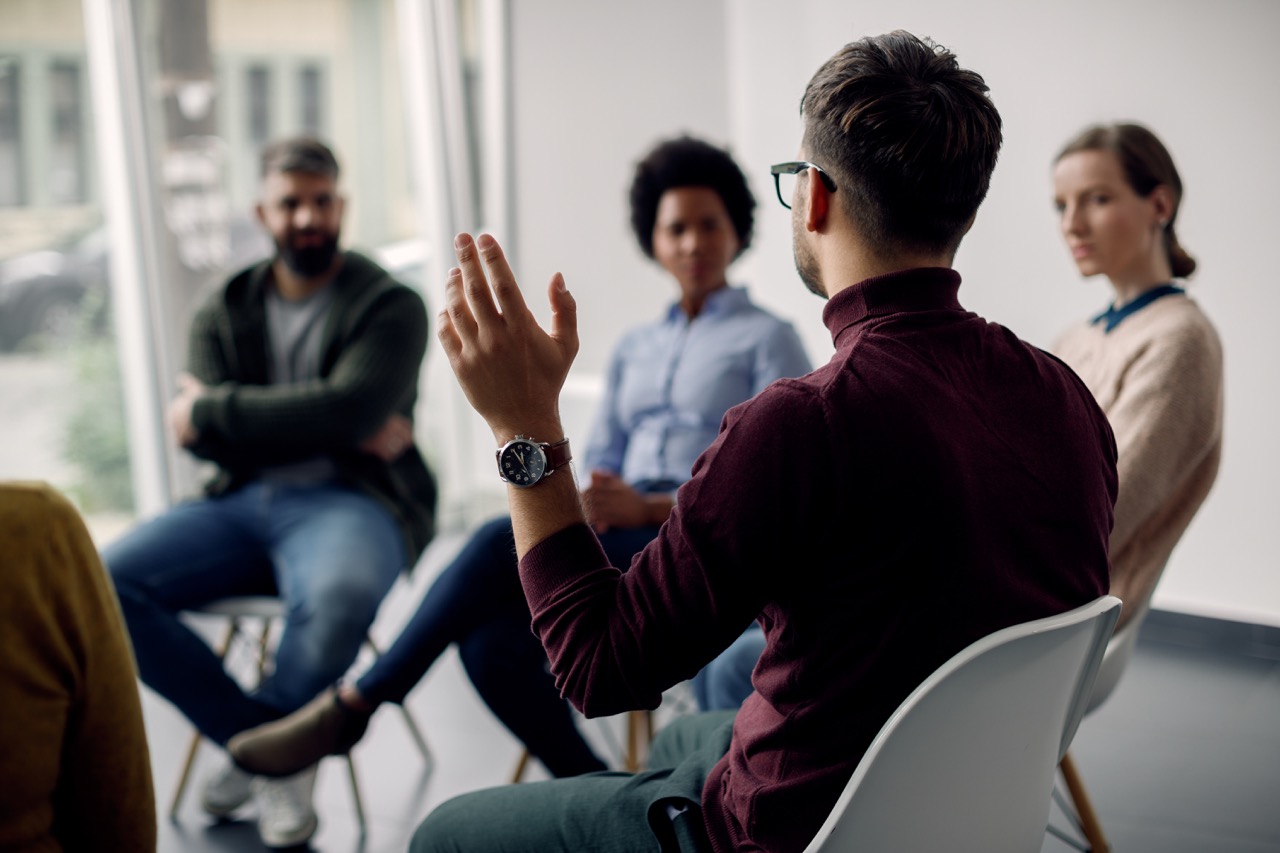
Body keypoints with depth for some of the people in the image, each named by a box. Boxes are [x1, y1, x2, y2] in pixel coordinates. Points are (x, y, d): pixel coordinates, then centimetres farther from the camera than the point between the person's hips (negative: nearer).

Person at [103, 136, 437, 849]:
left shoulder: (391, 306, 3)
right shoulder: (224, 314, 14)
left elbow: (347, 408, -15)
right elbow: (207, 440, 0)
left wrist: (212, 411, -8)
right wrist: (344, 432, -11)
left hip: (348, 501, -4)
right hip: (243, 502, 4)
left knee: (342, 596, -39)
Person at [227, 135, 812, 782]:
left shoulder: (767, 340, 7)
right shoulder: (634, 348, 27)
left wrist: (650, 508, -17)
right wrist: (593, 505, -5)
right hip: (621, 542, 6)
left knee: (505, 542, -28)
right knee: (492, 645, -26)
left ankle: (350, 707, -18)